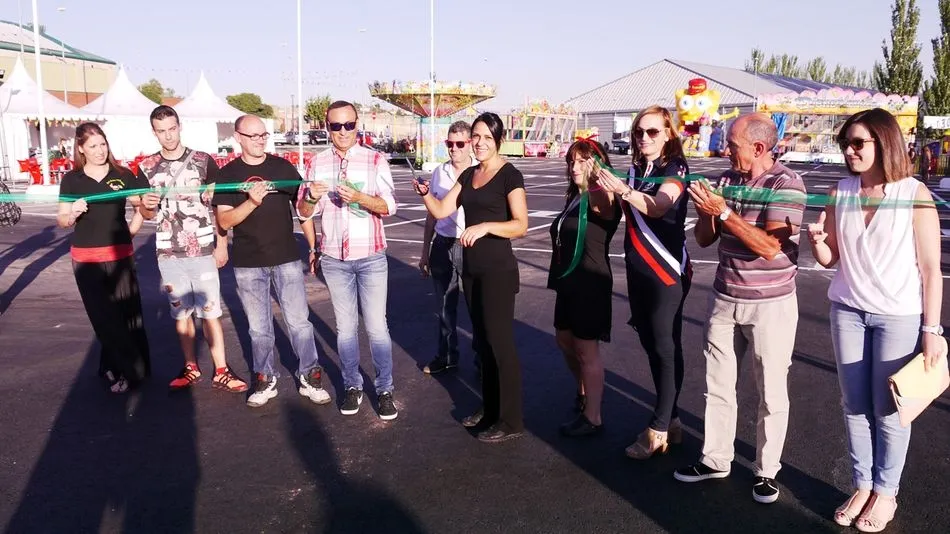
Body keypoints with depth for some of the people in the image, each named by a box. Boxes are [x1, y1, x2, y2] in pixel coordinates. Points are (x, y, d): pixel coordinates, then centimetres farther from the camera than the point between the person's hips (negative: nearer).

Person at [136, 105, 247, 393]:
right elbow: (146, 214, 11)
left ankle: (221, 371, 6)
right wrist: (146, 205, -13)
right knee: (180, 311, 10)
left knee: (210, 311, -1)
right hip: (168, 252, 3)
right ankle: (191, 367, 23)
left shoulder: (203, 161, -3)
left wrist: (222, 245, -3)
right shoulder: (147, 168, 4)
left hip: (203, 250, -2)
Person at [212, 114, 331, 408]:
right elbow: (224, 221, -7)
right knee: (259, 326, 10)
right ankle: (265, 379, 22)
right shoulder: (227, 174, 1)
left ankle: (310, 377, 11)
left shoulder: (283, 167, 3)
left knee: (299, 321, 1)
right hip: (248, 264, 0)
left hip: (287, 259, 0)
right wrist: (252, 202, -23)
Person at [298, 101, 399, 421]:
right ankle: (352, 386, 24)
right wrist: (311, 196, -17)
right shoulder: (317, 163, 3)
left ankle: (385, 389, 13)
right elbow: (305, 212, 6)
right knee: (345, 326, 12)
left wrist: (360, 197, -27)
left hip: (371, 258, -2)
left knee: (376, 327, 1)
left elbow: (389, 207, -9)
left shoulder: (375, 160, -5)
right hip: (334, 259, 3)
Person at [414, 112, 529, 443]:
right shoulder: (468, 175, 12)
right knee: (482, 341, 14)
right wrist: (424, 194, -14)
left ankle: (511, 421, 8)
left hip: (498, 271, -7)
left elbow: (521, 225, -18)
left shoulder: (509, 175, -10)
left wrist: (485, 226, -31)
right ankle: (490, 409, 27)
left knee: (500, 342, -2)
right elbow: (441, 211, 5)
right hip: (471, 270, 7)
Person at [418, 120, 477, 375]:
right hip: (442, 245, 4)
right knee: (445, 305, 15)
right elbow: (432, 214, 14)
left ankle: (483, 359, 20)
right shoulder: (439, 173, 7)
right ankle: (446, 356, 30)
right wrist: (425, 252, 14)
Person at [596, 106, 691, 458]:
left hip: (666, 271, -8)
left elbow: (658, 205, -29)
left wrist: (625, 191, -42)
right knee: (651, 345, 13)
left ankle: (658, 430, 2)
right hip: (638, 270, 8)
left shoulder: (675, 168, -9)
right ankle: (670, 420, 25)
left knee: (666, 348, -4)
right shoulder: (636, 169, 13)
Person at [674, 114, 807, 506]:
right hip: (724, 298, 6)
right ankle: (716, 459, 29)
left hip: (770, 304, -5)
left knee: (772, 392, 7)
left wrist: (723, 211, -25)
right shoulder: (727, 180, 4)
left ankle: (766, 470, 23)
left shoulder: (786, 185, -14)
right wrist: (705, 209, -13)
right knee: (717, 385, 14)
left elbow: (770, 246, -24)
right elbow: (704, 239, 7)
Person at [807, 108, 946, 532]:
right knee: (854, 405, 12)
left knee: (888, 410, 6)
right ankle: (862, 486, 28)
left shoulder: (915, 195, -11)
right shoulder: (840, 193, 2)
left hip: (899, 316, -4)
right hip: (847, 311, 4)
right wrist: (817, 241, -14)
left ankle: (885, 492, 25)